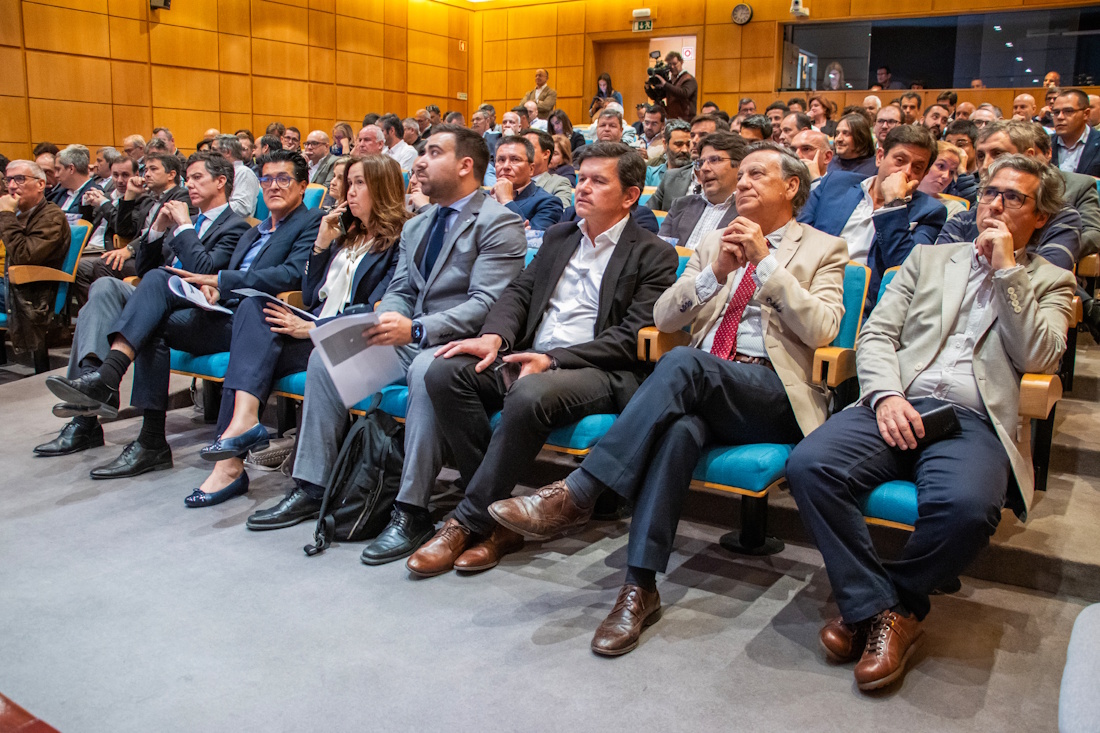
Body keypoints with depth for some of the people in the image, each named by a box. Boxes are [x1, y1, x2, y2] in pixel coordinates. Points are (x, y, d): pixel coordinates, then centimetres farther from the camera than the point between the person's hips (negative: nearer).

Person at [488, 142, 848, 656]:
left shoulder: (824, 250, 14)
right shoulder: (714, 244, 25)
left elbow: (821, 330, -4)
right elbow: (663, 318, 14)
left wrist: (766, 260, -6)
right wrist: (716, 273, -1)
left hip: (772, 393, -3)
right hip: (702, 388, 3)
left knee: (684, 363, -35)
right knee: (680, 427, -35)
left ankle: (575, 494, -35)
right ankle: (640, 587, -33)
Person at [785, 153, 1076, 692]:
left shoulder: (1049, 281, 21)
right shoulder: (929, 258, 25)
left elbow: (1038, 357, 2)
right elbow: (876, 335, 13)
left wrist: (1007, 270, 1)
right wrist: (886, 395, -7)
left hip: (974, 420, -2)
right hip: (897, 406, 2)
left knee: (966, 505, -36)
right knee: (808, 464, -27)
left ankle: (900, 603, -7)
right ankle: (873, 604, -12)